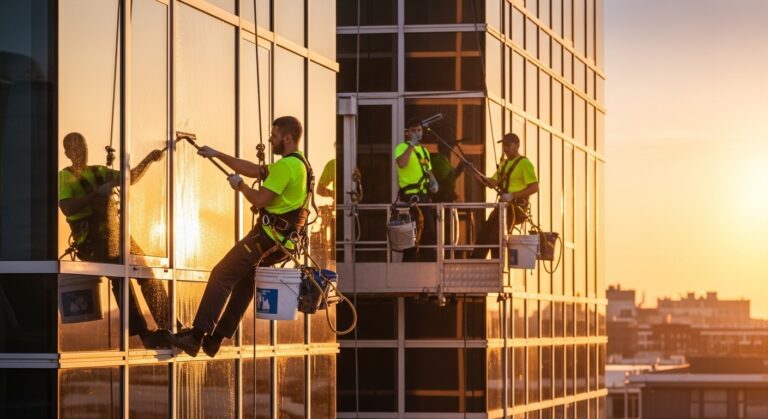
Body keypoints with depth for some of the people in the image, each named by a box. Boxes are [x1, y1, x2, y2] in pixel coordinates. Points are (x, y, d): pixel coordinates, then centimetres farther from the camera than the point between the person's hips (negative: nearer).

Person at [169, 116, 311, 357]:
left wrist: (240, 185, -1)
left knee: (221, 276, -6)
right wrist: (217, 155, 21)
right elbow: (253, 169, 22)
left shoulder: (287, 165, -16)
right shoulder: (300, 164, 17)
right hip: (284, 241, 10)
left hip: (268, 237, -10)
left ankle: (196, 337, -8)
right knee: (245, 280, 19)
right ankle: (214, 339, 22)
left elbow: (260, 199, -21)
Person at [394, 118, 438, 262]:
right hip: (409, 197, -8)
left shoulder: (424, 150, 18)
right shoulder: (402, 147, -5)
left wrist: (433, 182, 9)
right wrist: (412, 145, -27)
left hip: (424, 196, 8)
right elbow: (401, 163, -27)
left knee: (429, 233, 10)